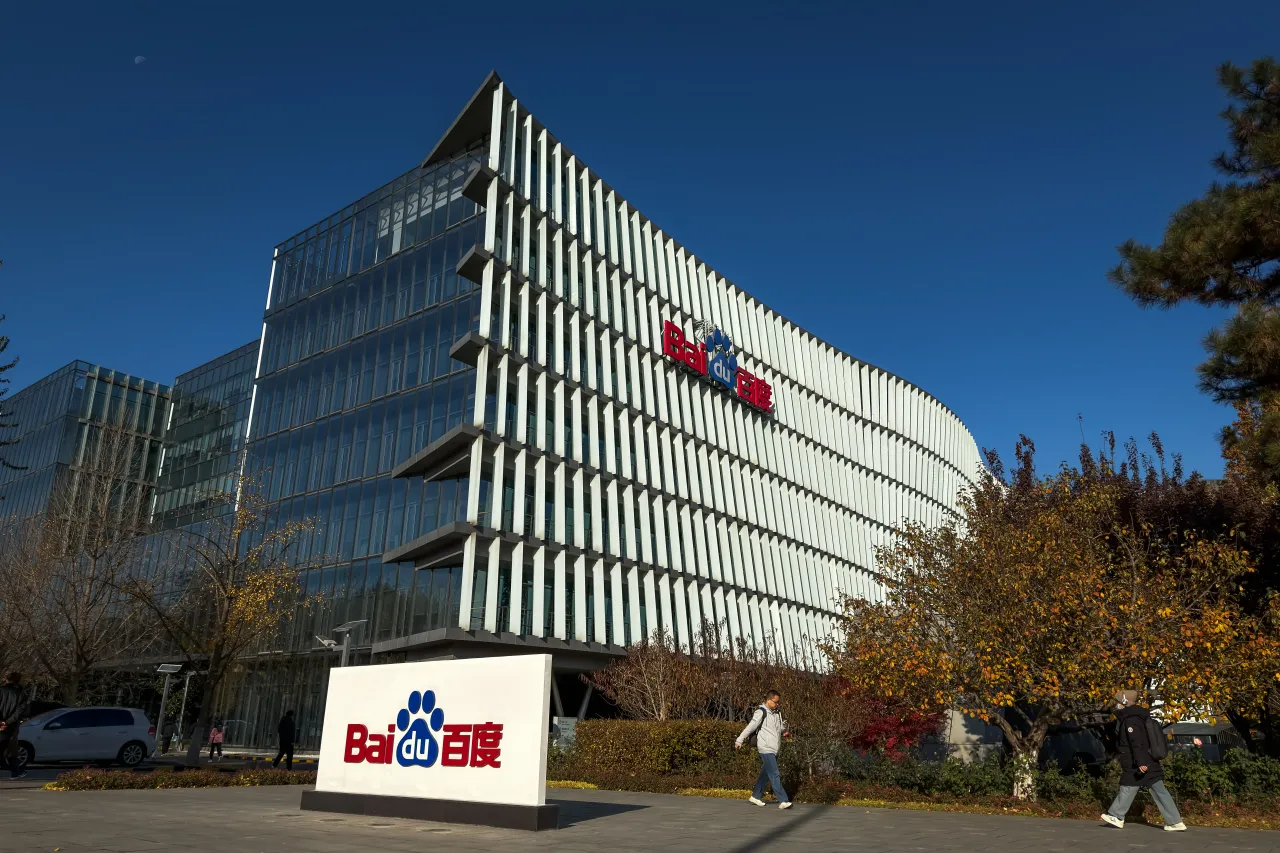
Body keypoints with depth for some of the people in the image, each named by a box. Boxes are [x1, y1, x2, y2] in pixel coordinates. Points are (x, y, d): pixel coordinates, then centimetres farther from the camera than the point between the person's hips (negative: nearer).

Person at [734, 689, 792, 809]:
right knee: (775, 775, -10)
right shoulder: (761, 712, -11)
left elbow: (781, 729, 21)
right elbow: (750, 727, -12)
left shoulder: (777, 713, 12)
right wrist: (739, 740, -12)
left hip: (774, 749, 8)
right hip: (765, 748, -8)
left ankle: (756, 796, 27)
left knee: (766, 774, 14)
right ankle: (783, 801, -11)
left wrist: (784, 731, -3)